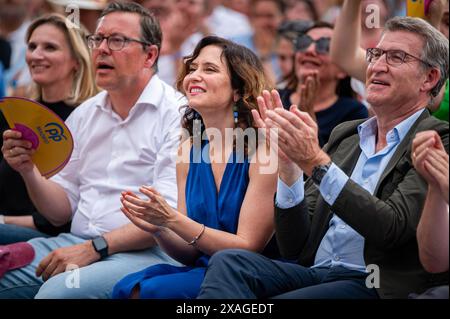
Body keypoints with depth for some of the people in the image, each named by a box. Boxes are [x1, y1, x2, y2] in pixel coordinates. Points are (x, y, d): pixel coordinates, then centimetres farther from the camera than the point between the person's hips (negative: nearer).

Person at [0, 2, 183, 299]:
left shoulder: (176, 114, -6)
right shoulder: (84, 114, 17)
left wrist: (95, 248, -21)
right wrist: (29, 171, -1)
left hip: (146, 252, -6)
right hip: (77, 242, 6)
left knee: (58, 291, -32)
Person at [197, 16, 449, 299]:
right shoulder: (344, 135, 17)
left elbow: (392, 228, -17)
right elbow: (296, 248, 11)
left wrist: (316, 161, -20)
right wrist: (288, 164, -5)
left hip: (375, 286, -6)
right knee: (228, 262, -23)